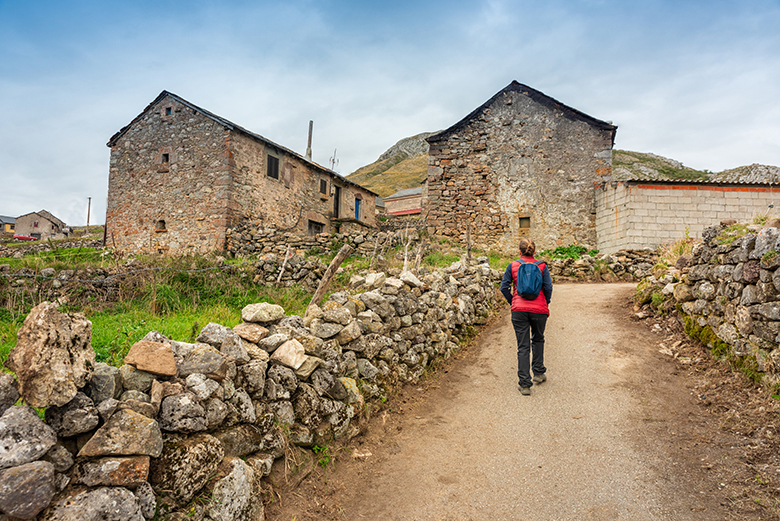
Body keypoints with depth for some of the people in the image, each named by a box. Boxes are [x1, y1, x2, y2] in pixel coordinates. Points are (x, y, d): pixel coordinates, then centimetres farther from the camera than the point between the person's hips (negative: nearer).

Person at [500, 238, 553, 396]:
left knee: (523, 346, 3)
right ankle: (539, 373, 30)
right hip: (539, 309, 0)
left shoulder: (513, 266, 1)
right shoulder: (542, 266, 0)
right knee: (538, 339, 25)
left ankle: (524, 384, 1)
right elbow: (548, 287, -5)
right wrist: (545, 303, 10)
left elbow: (504, 287, -2)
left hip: (519, 310, 0)